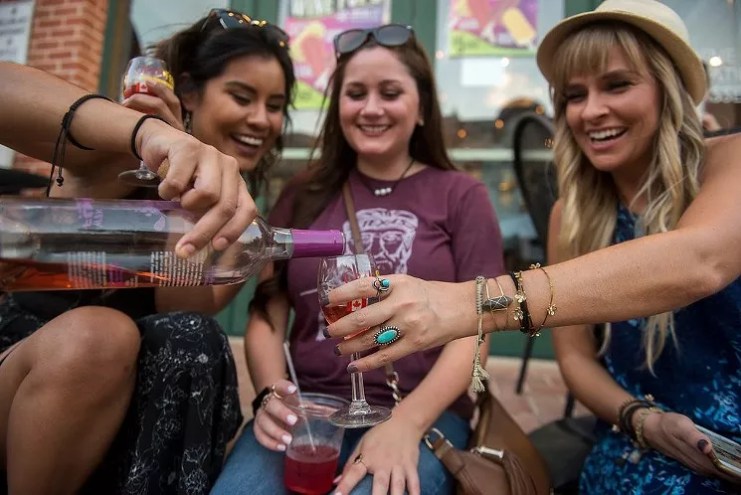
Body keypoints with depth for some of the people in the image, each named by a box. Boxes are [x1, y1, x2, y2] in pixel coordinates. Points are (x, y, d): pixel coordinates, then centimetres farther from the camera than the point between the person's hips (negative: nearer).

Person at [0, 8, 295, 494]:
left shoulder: (240, 215, 1)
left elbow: (187, 313, -16)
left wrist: (184, 189, -28)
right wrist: (147, 132, -47)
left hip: (123, 401, 2)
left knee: (195, 342, -29)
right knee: (95, 335, -33)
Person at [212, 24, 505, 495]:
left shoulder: (461, 195, 4)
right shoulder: (303, 196, 11)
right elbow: (267, 315, 7)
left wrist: (406, 423, -16)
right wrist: (272, 394, -12)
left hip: (421, 415, -1)